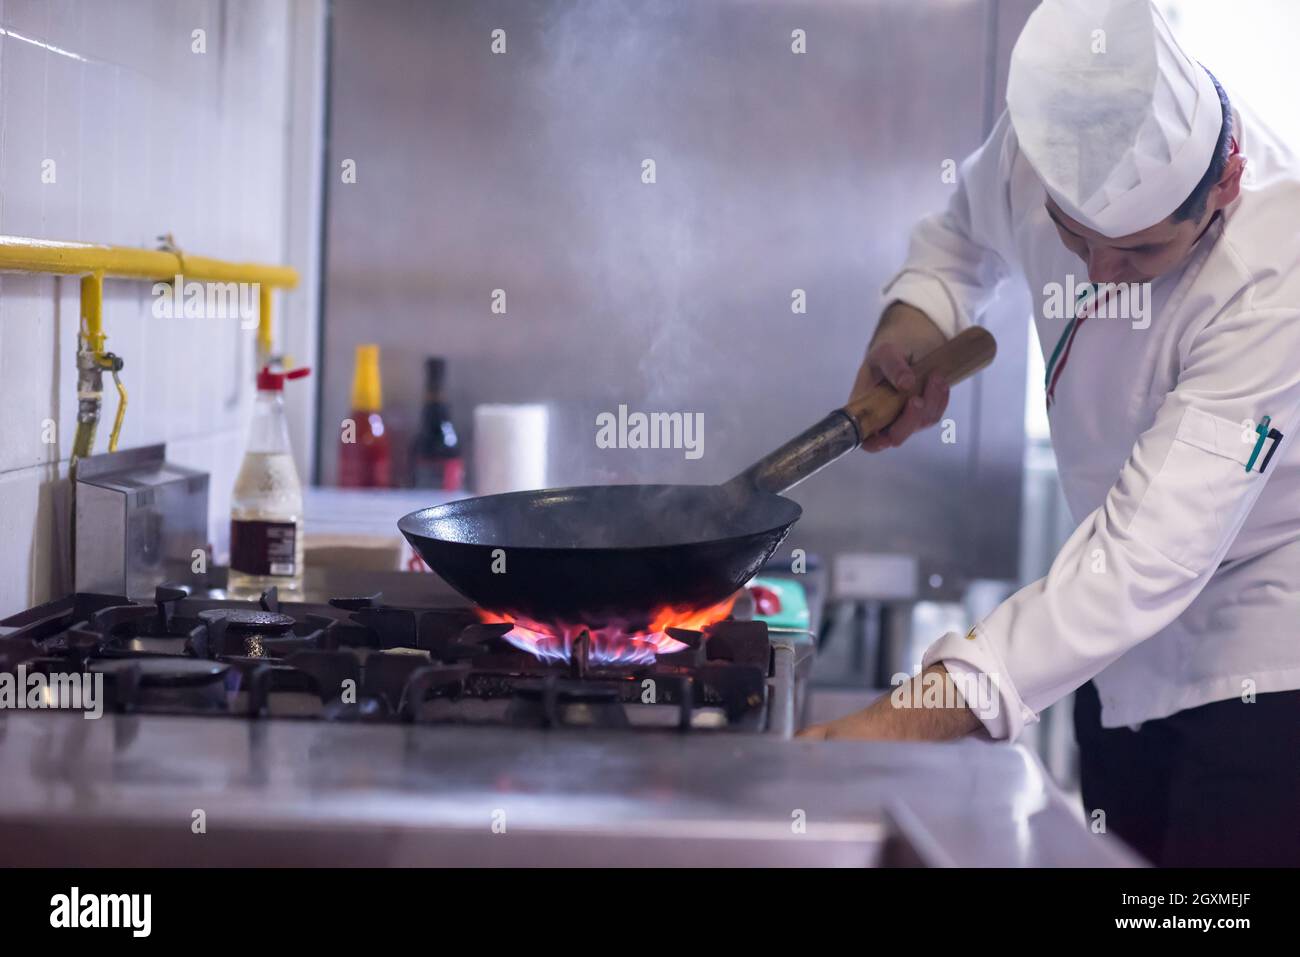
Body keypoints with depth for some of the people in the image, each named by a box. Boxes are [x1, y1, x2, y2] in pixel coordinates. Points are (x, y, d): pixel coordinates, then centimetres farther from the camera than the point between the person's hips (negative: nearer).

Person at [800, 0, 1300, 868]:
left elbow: (1154, 551, -41)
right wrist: (915, 315, -14)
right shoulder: (1052, 127, -16)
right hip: (1128, 642, 6)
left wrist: (926, 712, -48)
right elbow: (969, 225, 10)